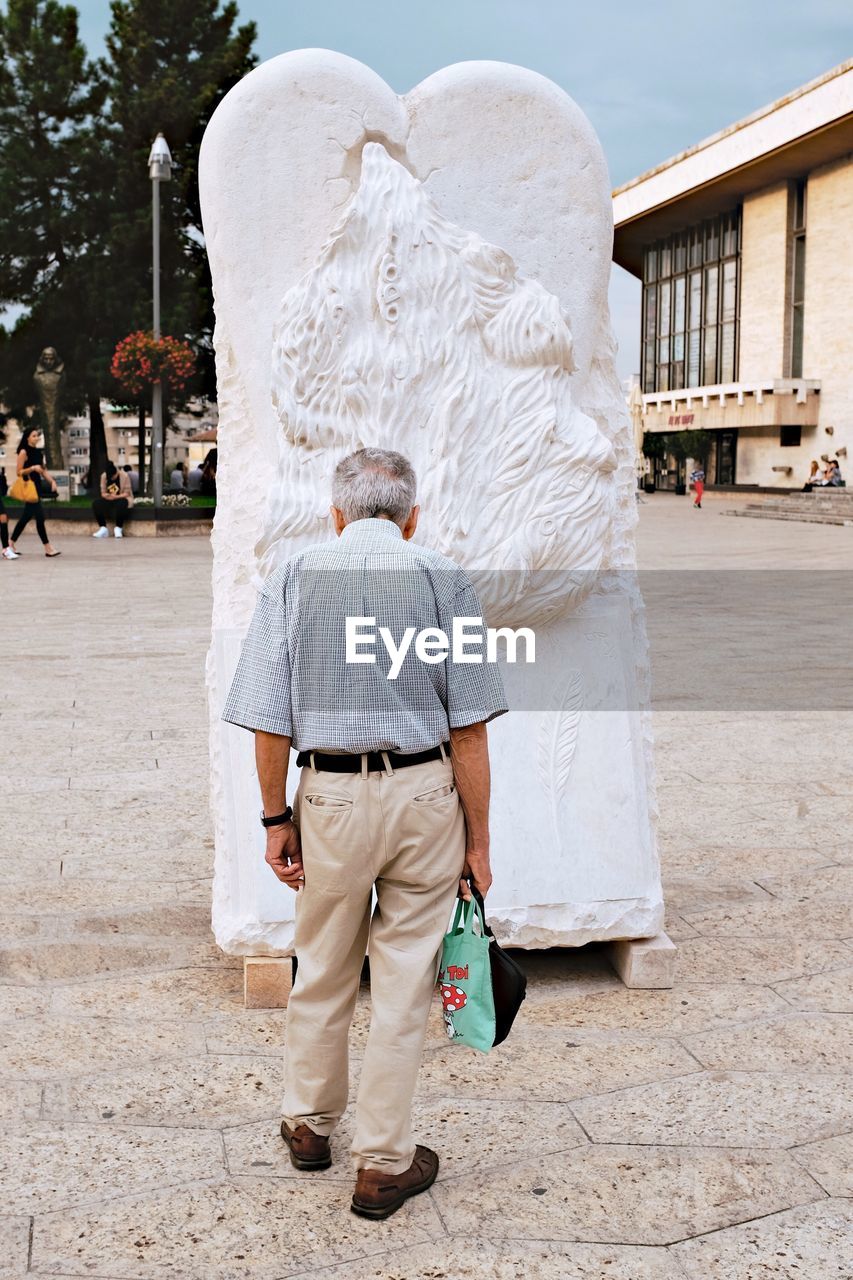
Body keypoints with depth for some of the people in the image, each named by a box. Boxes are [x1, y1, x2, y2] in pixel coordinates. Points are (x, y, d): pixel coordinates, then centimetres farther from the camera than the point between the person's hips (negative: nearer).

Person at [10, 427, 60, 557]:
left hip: (37, 486, 8)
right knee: (40, 516, -11)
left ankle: (12, 544, 23)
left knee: (26, 517, 13)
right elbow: (19, 472, -10)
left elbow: (43, 469, 17)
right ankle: (48, 548, -9)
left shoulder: (39, 452, 12)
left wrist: (52, 481, 2)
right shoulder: (24, 452, -8)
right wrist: (32, 468, -24)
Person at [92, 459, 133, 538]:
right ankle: (103, 528, -17)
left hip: (121, 499, -4)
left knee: (121, 504, -41)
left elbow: (127, 493, -14)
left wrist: (116, 497, -29)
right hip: (109, 500, 4)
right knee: (96, 503, -24)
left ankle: (118, 528, -23)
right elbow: (103, 492, 0)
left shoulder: (124, 476, -14)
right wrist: (106, 496, -24)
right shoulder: (103, 476, -2)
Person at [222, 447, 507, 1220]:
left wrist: (276, 818, 7)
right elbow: (469, 729, -6)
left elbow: (268, 721, -3)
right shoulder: (443, 579, -2)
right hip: (426, 794, -1)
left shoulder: (294, 578, 0)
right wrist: (477, 841, 1)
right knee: (404, 980, 8)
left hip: (332, 797, 1)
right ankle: (383, 1163, 18)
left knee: (323, 973, 18)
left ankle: (311, 1124, 38)